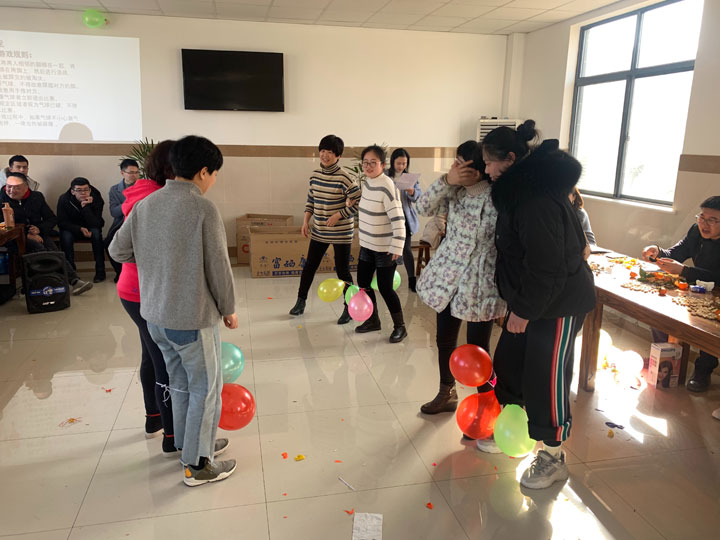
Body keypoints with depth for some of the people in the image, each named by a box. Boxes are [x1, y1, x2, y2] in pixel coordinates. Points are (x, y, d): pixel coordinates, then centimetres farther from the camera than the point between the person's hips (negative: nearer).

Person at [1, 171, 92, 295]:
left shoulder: (36, 197, 11)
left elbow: (52, 219, 15)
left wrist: (40, 229, -6)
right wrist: (27, 235, -15)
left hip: (39, 234, 3)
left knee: (54, 251, -27)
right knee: (39, 248, -32)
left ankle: (74, 281, -42)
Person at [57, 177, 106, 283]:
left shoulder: (96, 198, -19)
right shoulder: (64, 199, -16)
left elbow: (95, 224, -27)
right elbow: (61, 222, -17)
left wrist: (85, 207, -38)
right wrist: (80, 229, -33)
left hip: (90, 228, 0)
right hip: (71, 228, 0)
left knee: (96, 232, -32)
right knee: (65, 235, -32)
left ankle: (100, 271, -25)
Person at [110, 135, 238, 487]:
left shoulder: (145, 205, 2)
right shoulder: (203, 210, -18)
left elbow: (118, 250, 8)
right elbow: (218, 267, -15)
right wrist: (229, 309, -2)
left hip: (154, 315, 7)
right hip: (193, 317, -7)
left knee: (181, 383, 22)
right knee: (206, 388, 9)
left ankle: (192, 443, 39)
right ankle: (197, 465, 20)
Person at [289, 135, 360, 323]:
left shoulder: (345, 178, -16)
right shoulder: (315, 175, 3)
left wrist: (338, 215, -20)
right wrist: (306, 221, 6)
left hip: (341, 233, -6)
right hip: (319, 231, 6)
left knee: (343, 271, 2)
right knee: (309, 266, 14)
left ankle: (349, 308, 18)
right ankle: (301, 301, 31)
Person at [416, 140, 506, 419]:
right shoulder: (455, 191, 0)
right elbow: (423, 207, -6)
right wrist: (446, 180, -19)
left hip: (479, 283, -6)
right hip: (447, 276, 6)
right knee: (444, 339, 18)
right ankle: (447, 394, 40)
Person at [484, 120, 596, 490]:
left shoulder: (537, 200, -26)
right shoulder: (521, 190, 7)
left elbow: (546, 268, -27)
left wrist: (524, 309, -19)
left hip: (559, 302, -10)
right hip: (528, 298, 10)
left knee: (545, 379, 1)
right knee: (508, 364, 16)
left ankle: (553, 458, 20)